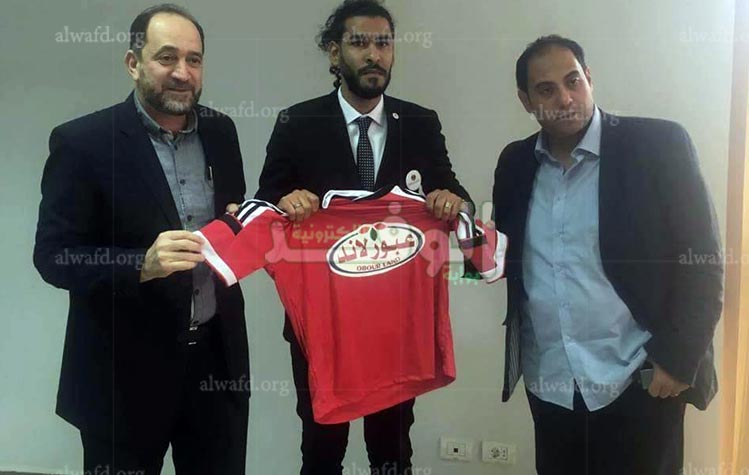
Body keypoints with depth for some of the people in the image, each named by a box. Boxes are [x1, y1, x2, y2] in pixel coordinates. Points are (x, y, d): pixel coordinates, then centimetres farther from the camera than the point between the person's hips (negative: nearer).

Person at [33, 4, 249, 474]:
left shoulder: (220, 130, 3)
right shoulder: (82, 141, -11)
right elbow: (52, 256, -12)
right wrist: (142, 264, -28)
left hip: (218, 354, 4)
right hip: (125, 366, -4)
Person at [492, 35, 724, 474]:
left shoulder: (658, 144, -7)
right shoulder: (516, 162, 6)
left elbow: (703, 259, -7)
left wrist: (679, 360, -12)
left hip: (637, 385, -3)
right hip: (548, 386, 4)